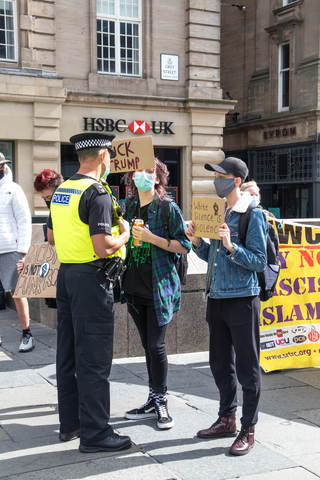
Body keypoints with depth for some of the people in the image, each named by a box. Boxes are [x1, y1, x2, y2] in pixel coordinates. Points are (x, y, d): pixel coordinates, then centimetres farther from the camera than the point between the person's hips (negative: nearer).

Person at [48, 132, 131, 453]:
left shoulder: (61, 191, 11)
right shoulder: (97, 193, -16)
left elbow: (52, 237, 19)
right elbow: (103, 247, -22)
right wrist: (123, 234, -4)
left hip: (66, 274, 9)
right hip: (90, 278, -9)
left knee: (68, 352, 15)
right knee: (94, 358, -3)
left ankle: (70, 422, 27)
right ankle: (95, 433, 4)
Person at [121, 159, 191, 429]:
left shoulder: (168, 209, -6)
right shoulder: (129, 207, 11)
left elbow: (184, 246, -11)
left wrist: (151, 237, -18)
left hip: (160, 286, -6)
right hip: (135, 285, 6)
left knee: (156, 346, -5)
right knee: (147, 346, 12)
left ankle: (161, 402, 10)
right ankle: (153, 402, 22)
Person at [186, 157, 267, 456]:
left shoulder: (253, 215, -10)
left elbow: (259, 262, -13)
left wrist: (231, 246, -25)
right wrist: (197, 242, -1)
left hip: (242, 299, -7)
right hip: (216, 297, 7)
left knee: (247, 367, 3)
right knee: (220, 364, 15)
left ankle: (248, 430, 14)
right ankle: (227, 419, 30)